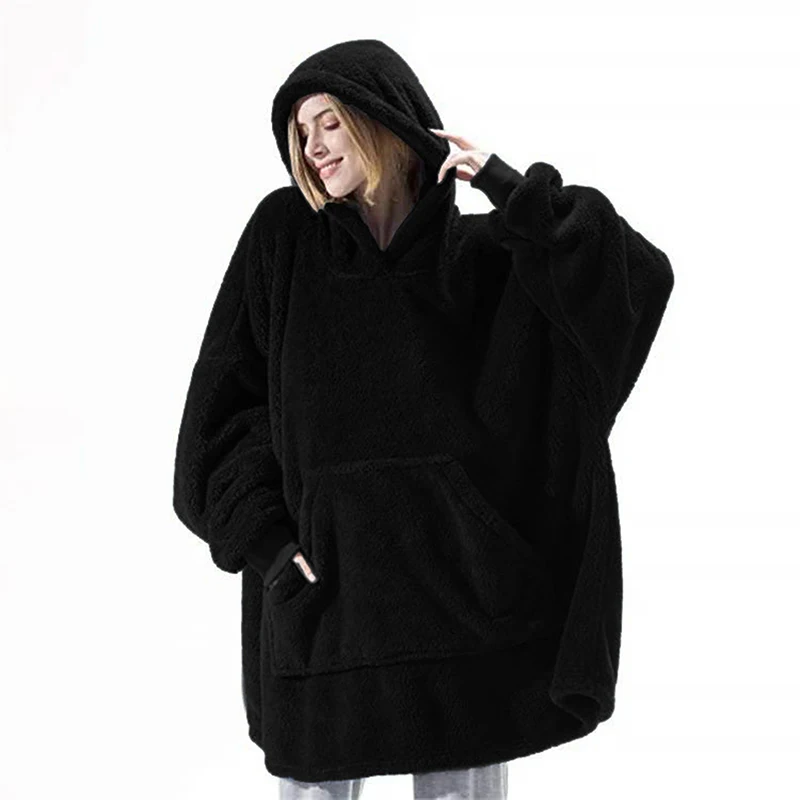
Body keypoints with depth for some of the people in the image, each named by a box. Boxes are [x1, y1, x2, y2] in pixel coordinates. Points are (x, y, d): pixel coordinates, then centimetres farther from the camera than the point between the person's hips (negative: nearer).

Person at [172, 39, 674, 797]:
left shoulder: (480, 251, 4)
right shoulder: (283, 232, 5)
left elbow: (639, 275, -9)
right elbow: (225, 400, 4)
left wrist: (506, 184, -9)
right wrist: (268, 536, -7)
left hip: (455, 584, 0)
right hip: (322, 588, 0)